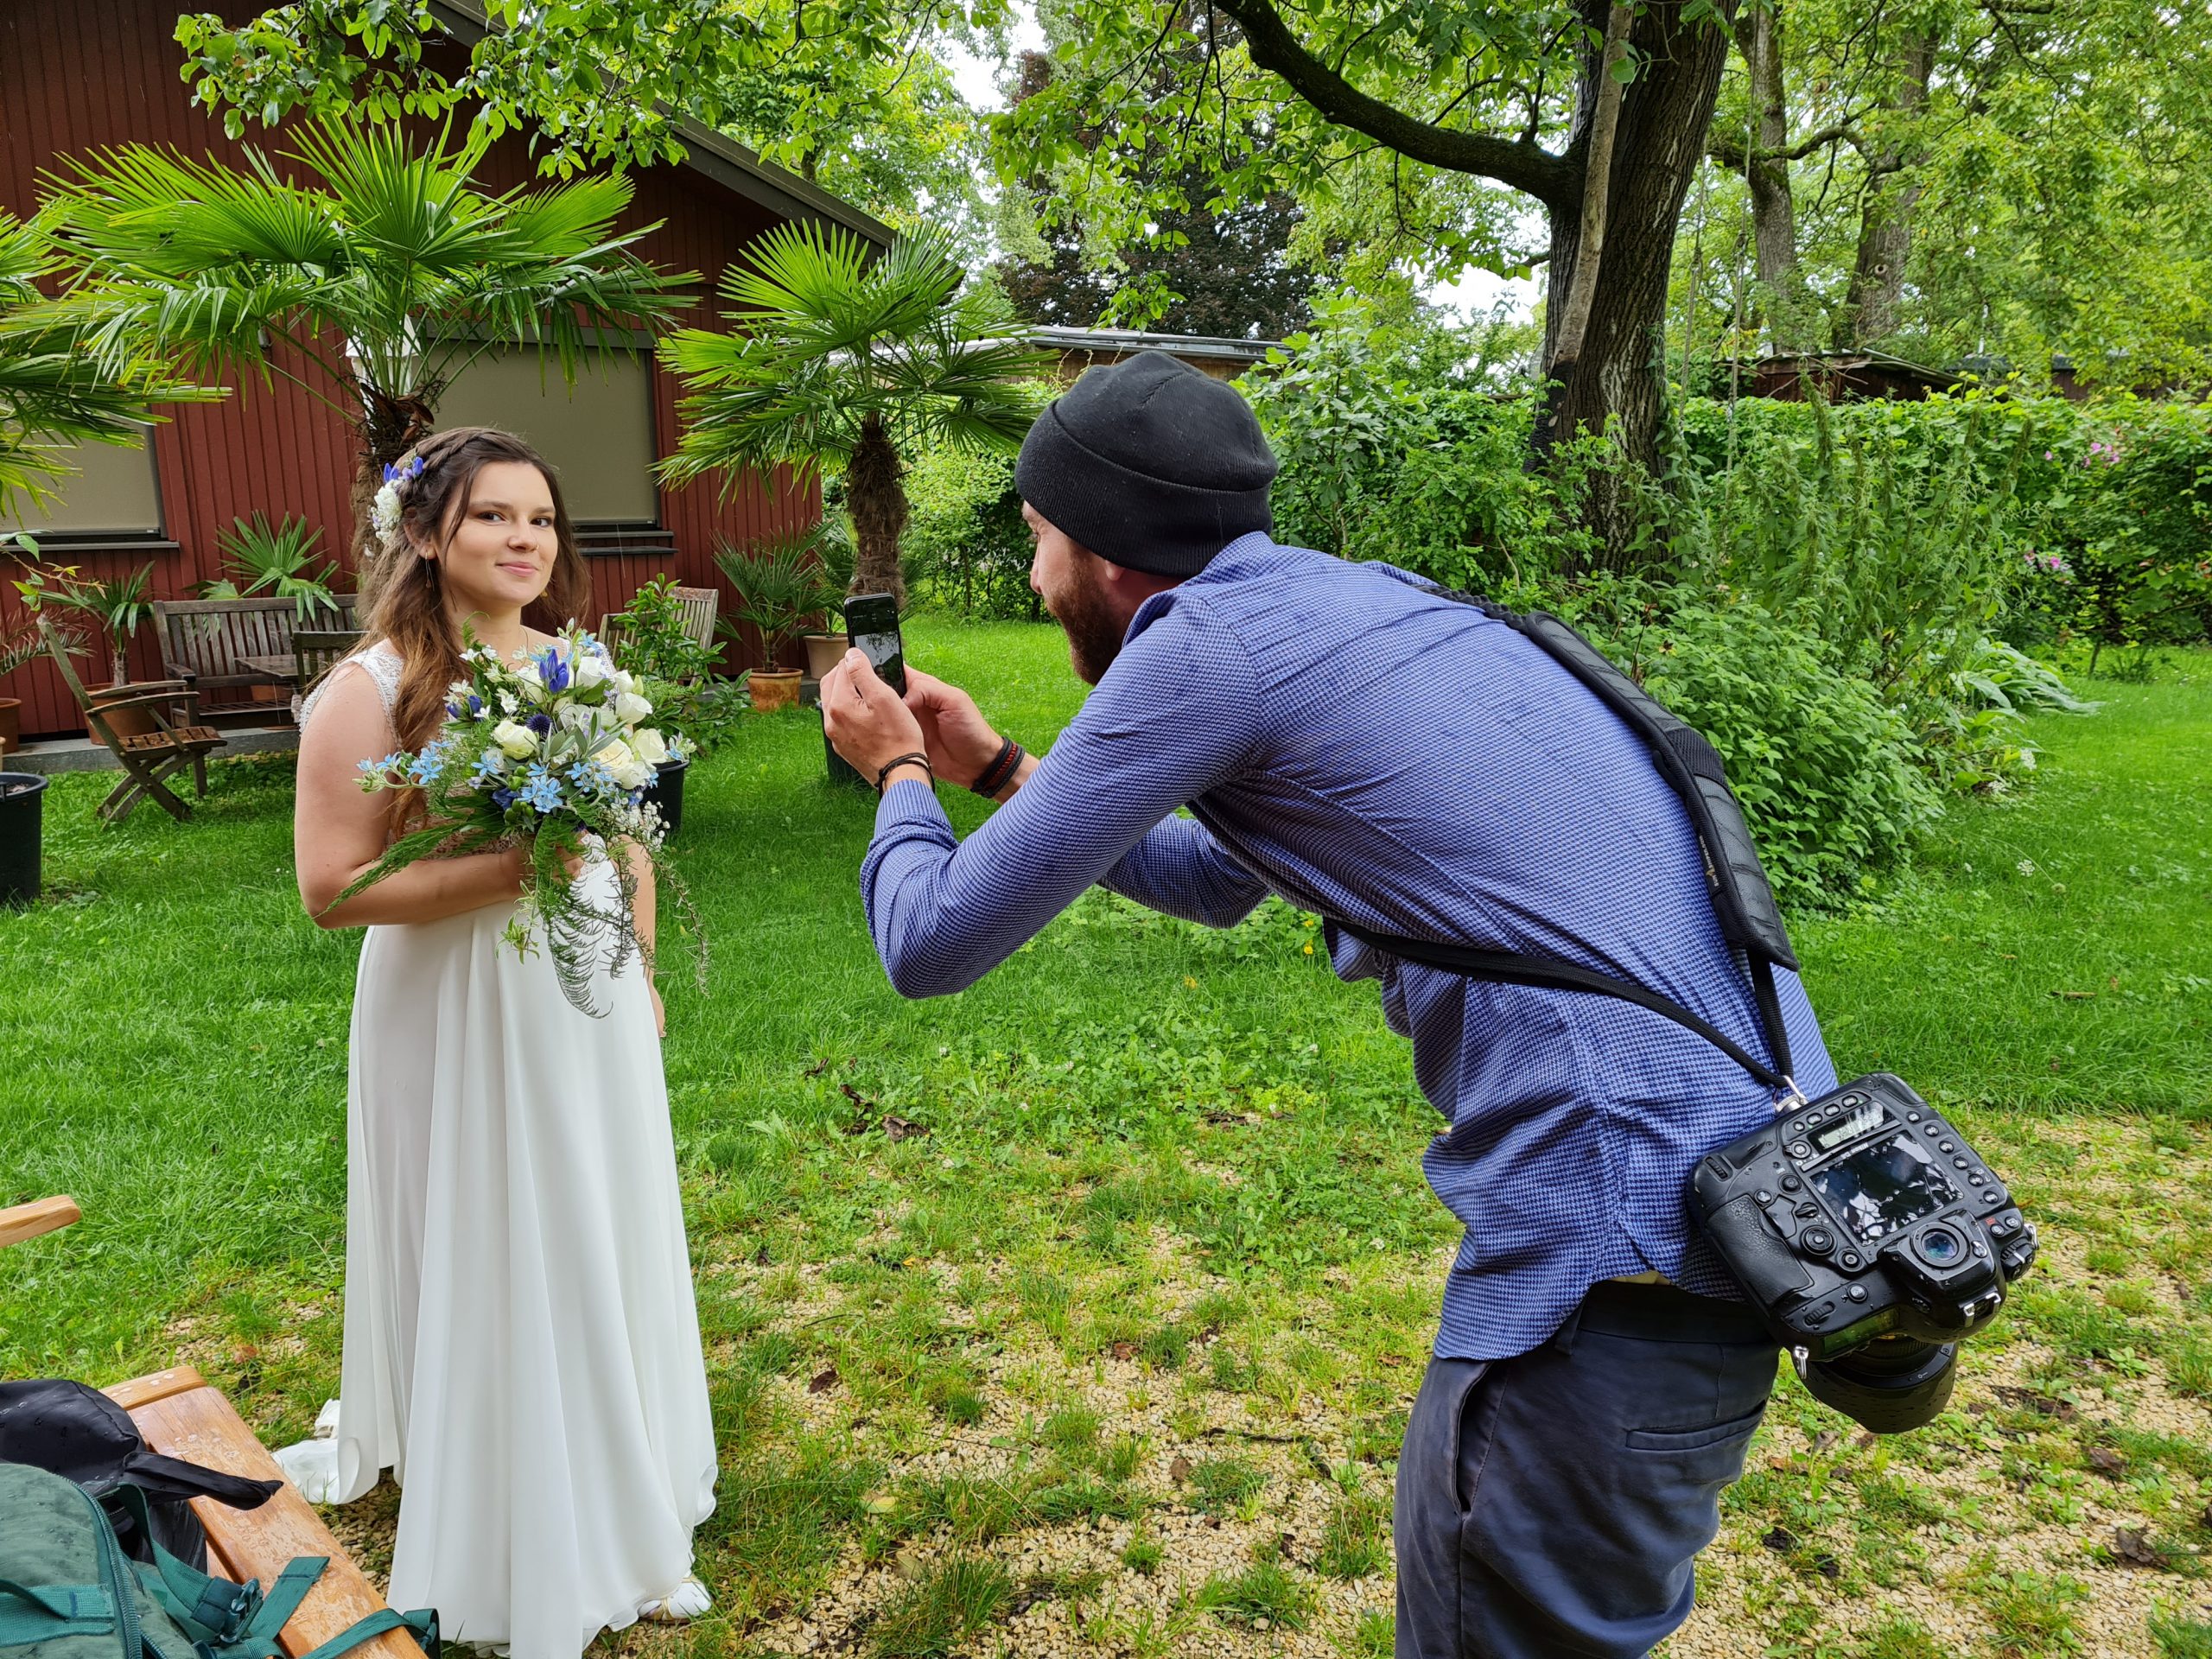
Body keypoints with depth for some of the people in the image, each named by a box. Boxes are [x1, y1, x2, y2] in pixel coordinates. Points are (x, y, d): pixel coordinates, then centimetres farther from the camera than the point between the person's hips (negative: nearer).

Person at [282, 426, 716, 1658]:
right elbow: (333, 886, -17)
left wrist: (641, 977, 12)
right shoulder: (374, 690, -13)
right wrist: (504, 871, -25)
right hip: (461, 1017, -5)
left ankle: (623, 1527, 36)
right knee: (493, 1267, 6)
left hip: (591, 1005, 6)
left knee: (607, 1257, 15)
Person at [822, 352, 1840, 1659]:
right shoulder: (1339, 600, 15)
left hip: (1629, 1223, -10)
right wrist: (995, 768, 31)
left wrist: (899, 775, 15)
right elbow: (1215, 882, 30)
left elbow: (934, 944, -5)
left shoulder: (1205, 642, -13)